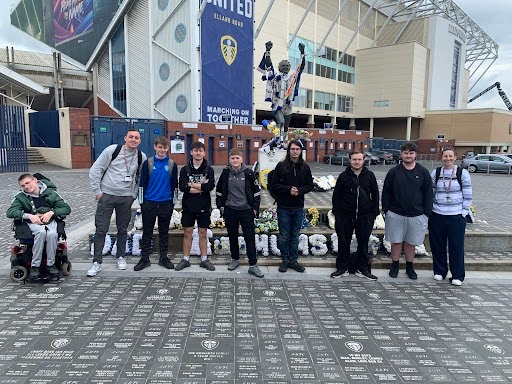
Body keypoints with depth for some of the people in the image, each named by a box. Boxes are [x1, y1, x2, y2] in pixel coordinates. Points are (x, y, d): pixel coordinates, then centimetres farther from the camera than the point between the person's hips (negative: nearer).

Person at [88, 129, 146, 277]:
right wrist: (97, 191, -6)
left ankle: (121, 257, 29)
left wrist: (134, 195, 7)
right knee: (101, 229, 1)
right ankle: (97, 262, 10)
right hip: (107, 196, -2)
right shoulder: (112, 150, -7)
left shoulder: (141, 157, 1)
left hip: (126, 198, 2)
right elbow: (95, 170, -3)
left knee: (122, 229, 12)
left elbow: (140, 178, 14)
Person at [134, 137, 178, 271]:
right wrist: (142, 201, 0)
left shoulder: (172, 164, 3)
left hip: (166, 204, 1)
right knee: (147, 232, 6)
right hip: (149, 203, -1)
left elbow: (174, 185, 7)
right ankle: (144, 259, 17)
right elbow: (142, 184, 2)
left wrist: (173, 202, 5)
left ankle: (163, 258, 21)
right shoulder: (148, 163, 0)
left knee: (164, 232, 10)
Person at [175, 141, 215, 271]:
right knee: (187, 233, 8)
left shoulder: (209, 169, 2)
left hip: (204, 207, 0)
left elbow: (211, 186, -16)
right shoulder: (185, 169, 3)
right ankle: (185, 260, 19)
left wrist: (192, 185, -12)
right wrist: (202, 187, -15)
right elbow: (182, 187, -13)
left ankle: (204, 260, 18)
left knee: (203, 233, 8)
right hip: (188, 206, 1)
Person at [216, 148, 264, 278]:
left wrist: (255, 208, -1)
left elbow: (256, 191, 2)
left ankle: (253, 265, 4)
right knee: (232, 236, 13)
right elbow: (219, 190, 11)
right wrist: (221, 206, 6)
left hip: (246, 210, -2)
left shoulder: (248, 173, -4)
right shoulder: (226, 173, 1)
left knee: (250, 237, -2)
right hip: (230, 210, 2)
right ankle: (235, 259, 31)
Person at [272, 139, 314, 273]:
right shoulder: (281, 166, -3)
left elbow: (310, 185, 7)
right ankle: (285, 260, 20)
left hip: (298, 208, 2)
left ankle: (293, 260, 24)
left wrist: (299, 190, -11)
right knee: (284, 236, 6)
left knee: (295, 236, 12)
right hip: (284, 207, -2)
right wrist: (289, 189, -17)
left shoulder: (305, 167, 4)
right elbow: (274, 185, -4)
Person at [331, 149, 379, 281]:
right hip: (345, 216, -1)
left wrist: (374, 213, 3)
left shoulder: (369, 176, 4)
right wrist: (336, 213, -2)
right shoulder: (344, 176, 0)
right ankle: (342, 268, 19)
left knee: (363, 243, 9)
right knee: (343, 243, 6)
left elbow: (375, 195, 8)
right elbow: (336, 196, 3)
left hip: (365, 216, 1)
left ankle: (362, 269, 22)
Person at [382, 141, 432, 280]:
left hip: (417, 215, 0)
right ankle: (395, 266, 24)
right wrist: (386, 209, -2)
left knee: (410, 243, 11)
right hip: (396, 214, 0)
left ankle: (409, 267, 27)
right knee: (396, 241, 8)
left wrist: (427, 213, 0)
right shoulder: (394, 172, 1)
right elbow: (386, 192, 3)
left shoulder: (423, 172, 2)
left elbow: (428, 194, 4)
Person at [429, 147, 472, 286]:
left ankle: (458, 275, 14)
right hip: (437, 215, 2)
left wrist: (464, 212, -3)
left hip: (456, 216, -2)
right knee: (437, 245, 8)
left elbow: (468, 195, 1)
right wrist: (429, 210, 5)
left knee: (456, 245, 2)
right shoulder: (435, 173, 6)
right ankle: (439, 271, 24)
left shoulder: (462, 173, 0)